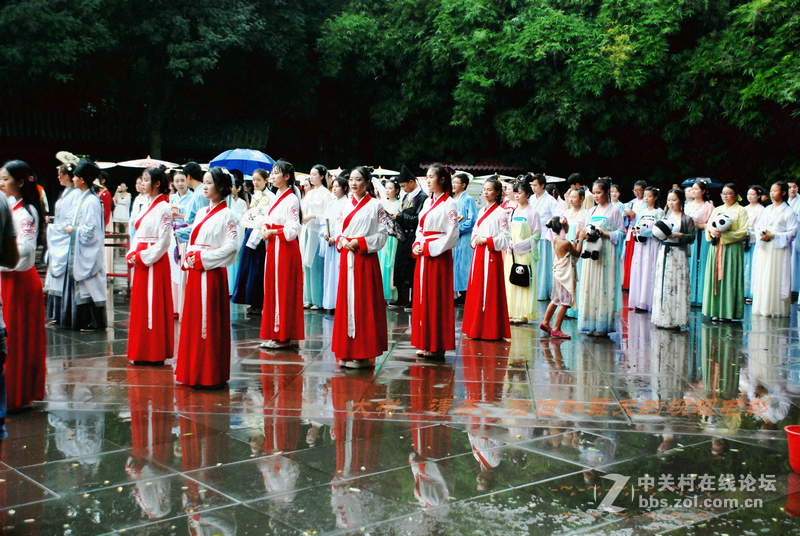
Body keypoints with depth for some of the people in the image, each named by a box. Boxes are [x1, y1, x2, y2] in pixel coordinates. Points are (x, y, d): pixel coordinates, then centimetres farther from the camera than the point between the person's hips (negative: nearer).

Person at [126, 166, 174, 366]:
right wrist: (132, 255, 3)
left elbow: (163, 242, -16)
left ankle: (155, 354, 3)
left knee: (153, 306, -4)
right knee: (140, 305, 11)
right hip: (140, 261, 9)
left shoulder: (164, 208, -12)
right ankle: (142, 352, 19)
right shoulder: (147, 206, 15)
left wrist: (141, 257, -14)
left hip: (154, 262, -9)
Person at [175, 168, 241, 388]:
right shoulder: (201, 212, 15)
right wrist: (189, 258, -2)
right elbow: (192, 240, 18)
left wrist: (202, 258, -16)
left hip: (212, 273, -8)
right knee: (193, 320, 9)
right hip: (195, 272, 8)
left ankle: (210, 375, 2)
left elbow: (232, 246, -15)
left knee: (210, 322, -4)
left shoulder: (226, 215, -7)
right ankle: (194, 372, 18)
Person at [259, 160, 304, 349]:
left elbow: (292, 230, -17)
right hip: (273, 248, 9)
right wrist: (265, 228, 0)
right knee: (271, 289, 10)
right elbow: (268, 220, 21)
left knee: (283, 290, -5)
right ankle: (274, 333, 17)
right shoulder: (277, 197, 15)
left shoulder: (291, 199, -11)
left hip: (285, 249, -9)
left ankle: (283, 336, 2)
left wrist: (272, 232, -14)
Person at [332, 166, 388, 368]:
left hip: (365, 258, -6)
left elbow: (382, 235, -7)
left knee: (364, 303, -4)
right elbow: (338, 229, 16)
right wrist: (341, 239, -5)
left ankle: (364, 354, 2)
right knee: (346, 301, 7)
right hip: (346, 258, 6)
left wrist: (360, 242, -16)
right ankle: (347, 352, 14)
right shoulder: (346, 205, 13)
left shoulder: (375, 206, -3)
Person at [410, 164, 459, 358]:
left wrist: (428, 248, -14)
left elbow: (452, 236, -14)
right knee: (422, 299, 9)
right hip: (423, 256, 8)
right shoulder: (428, 202, 15)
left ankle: (437, 347, 2)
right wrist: (417, 246, 2)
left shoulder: (448, 204, -9)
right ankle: (426, 344, 16)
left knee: (437, 300, -4)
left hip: (439, 256, -8)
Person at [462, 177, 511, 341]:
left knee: (490, 290, -5)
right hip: (478, 254, 7)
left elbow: (505, 238, -9)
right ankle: (477, 328, 14)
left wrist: (487, 241, -16)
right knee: (476, 289, 7)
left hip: (492, 255, -7)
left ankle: (491, 330, 1)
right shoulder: (482, 211, 16)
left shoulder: (500, 212, -6)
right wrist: (476, 239, 0)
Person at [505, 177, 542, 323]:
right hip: (512, 253, 6)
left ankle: (523, 314, 1)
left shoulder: (532, 213, -6)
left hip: (525, 253, -6)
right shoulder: (512, 211, 12)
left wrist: (518, 246, -14)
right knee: (511, 281, 5)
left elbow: (537, 235, -9)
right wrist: (509, 244, -1)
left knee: (524, 282, -5)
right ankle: (513, 313, 12)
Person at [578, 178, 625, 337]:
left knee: (604, 286, -6)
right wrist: (585, 234, -2)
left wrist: (604, 234, -16)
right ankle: (591, 323, 8)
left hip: (606, 253, -6)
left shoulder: (614, 211, -2)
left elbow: (621, 233, -5)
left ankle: (603, 325, -2)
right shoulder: (592, 211, 15)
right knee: (589, 286, 3)